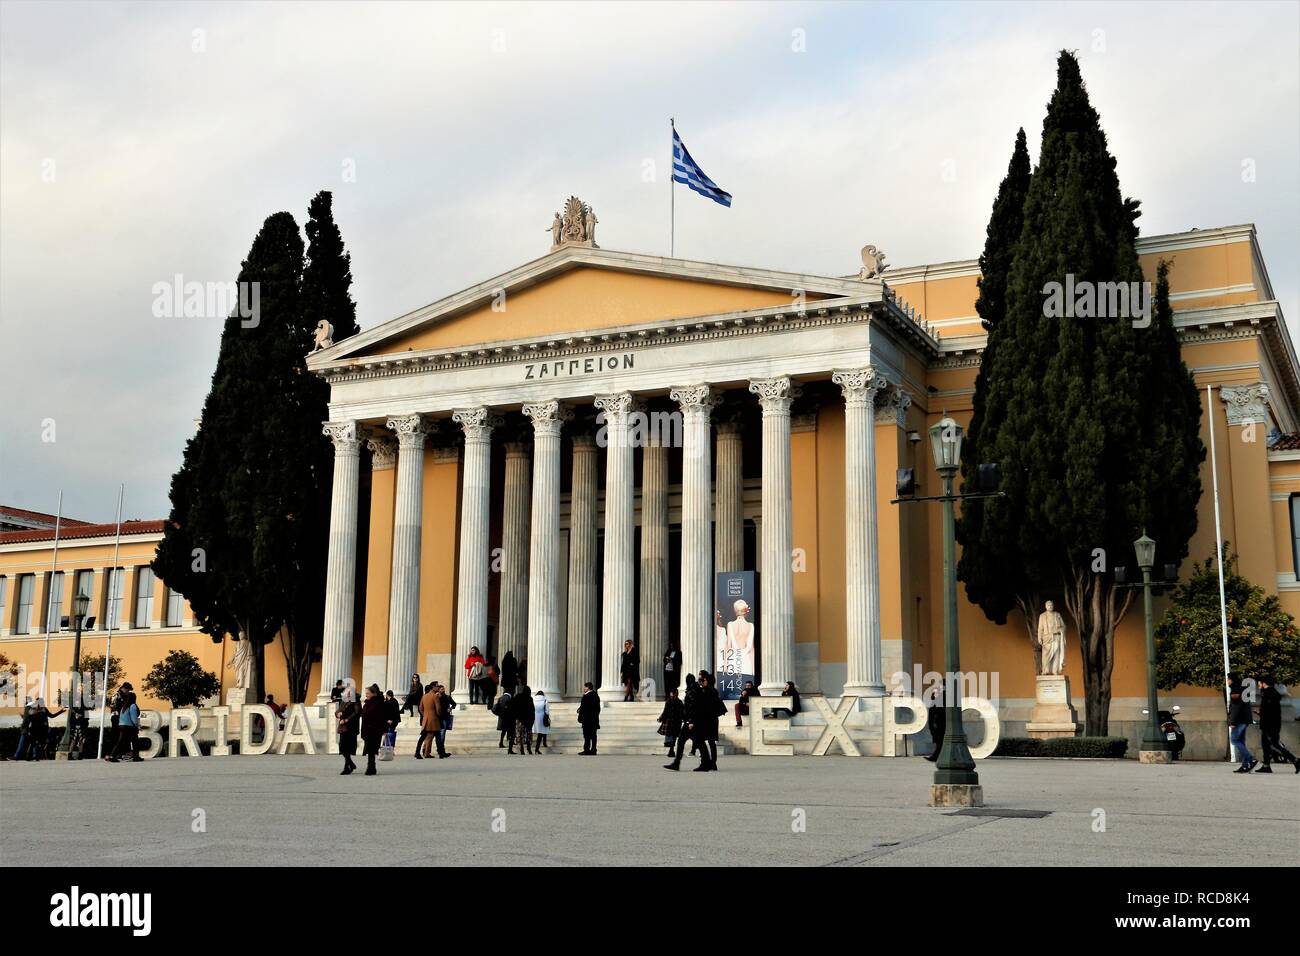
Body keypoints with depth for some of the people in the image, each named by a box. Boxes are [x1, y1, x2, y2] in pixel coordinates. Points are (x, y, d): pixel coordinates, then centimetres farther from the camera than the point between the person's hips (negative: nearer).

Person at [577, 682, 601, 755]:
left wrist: (580, 718, -10)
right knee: (593, 735, 9)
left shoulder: (586, 696, -16)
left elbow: (583, 708, -16)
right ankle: (593, 750, 9)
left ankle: (587, 750, -5)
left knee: (587, 736, -4)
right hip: (595, 720, 8)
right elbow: (598, 708, 14)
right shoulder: (596, 695, 9)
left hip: (587, 720, -8)